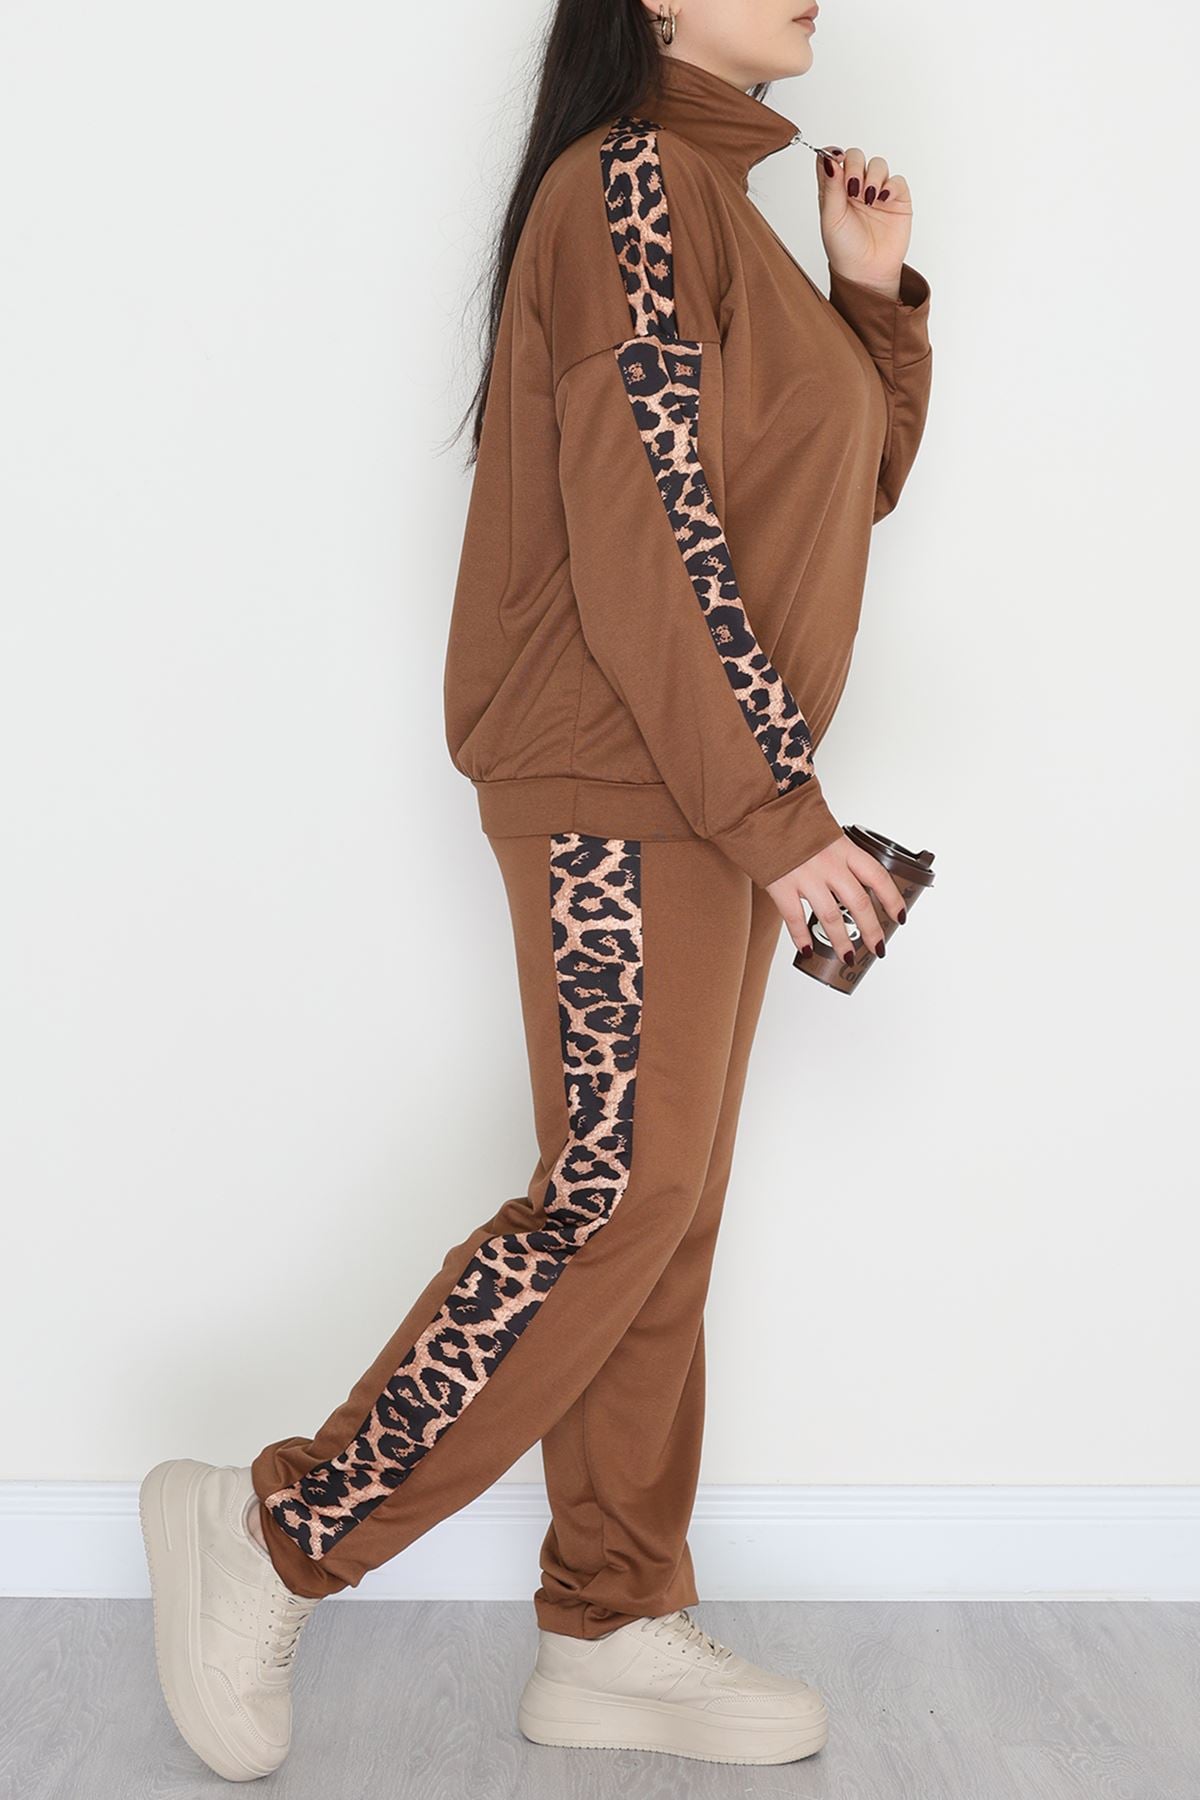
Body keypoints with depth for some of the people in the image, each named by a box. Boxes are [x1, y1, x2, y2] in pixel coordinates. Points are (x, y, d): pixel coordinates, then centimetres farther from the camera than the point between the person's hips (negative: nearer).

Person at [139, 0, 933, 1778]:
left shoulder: (715, 204, 20)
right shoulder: (630, 184, -10)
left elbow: (858, 483, 24)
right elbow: (642, 544, -19)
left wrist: (875, 289, 10)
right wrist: (778, 811, -18)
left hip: (707, 795, 10)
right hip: (619, 783, -10)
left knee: (663, 1205, 9)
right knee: (617, 1198, -9)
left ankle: (613, 1630, 18)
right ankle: (275, 1537, 4)